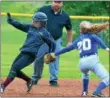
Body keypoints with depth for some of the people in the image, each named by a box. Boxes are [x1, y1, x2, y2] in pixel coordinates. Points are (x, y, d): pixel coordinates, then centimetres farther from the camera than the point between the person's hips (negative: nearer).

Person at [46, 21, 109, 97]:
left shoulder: (78, 40, 25)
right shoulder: (92, 36, 16)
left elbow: (67, 48, 33)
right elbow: (98, 39, -7)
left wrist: (55, 54, 46)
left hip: (82, 62, 5)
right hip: (93, 60, -5)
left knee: (85, 73, 40)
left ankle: (84, 92, 34)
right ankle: (97, 92, -33)